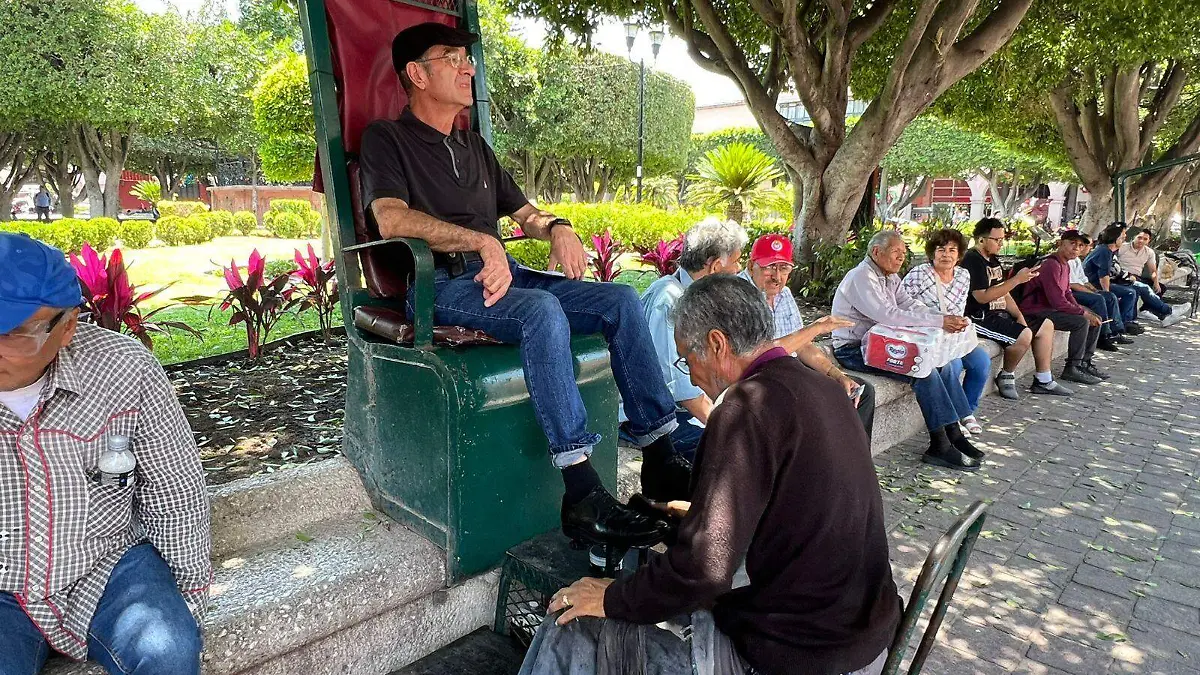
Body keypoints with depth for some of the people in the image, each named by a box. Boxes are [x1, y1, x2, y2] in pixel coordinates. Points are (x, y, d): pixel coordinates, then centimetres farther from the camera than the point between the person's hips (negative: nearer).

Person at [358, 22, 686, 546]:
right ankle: (582, 496, -36)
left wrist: (557, 227, 4)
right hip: (440, 283, -7)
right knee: (544, 312, -37)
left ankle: (660, 461, -11)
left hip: (499, 272, 7)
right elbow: (392, 220, -15)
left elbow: (521, 211, 28)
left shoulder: (474, 147, 26)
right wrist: (482, 240, -26)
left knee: (621, 300, -12)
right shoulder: (387, 139, 4)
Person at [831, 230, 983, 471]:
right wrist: (940, 322, -29)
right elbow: (888, 316, -28)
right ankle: (940, 446, -17)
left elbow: (912, 306, 3)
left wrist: (948, 319, -16)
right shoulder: (861, 277, -17)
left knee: (946, 361, -1)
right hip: (854, 350, -10)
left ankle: (954, 432, 3)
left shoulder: (890, 277, 15)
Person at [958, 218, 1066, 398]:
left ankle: (1043, 381, 15)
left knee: (1046, 326, 11)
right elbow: (982, 297, -25)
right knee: (1024, 334, -28)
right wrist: (1017, 279, -23)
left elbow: (1003, 292, 19)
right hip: (979, 318, -11)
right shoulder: (972, 260, -16)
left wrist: (1019, 315, 6)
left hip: (998, 314, 11)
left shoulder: (993, 259, 16)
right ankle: (1006, 376, -2)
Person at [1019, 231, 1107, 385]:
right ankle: (1072, 369, -13)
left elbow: (1067, 294, 17)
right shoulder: (1051, 264, -21)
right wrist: (1084, 312, -17)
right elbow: (1058, 301, -26)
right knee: (1081, 322, -24)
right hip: (1036, 311, -11)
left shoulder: (1065, 264, 12)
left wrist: (1084, 310, 1)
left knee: (1095, 319, 11)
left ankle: (1085, 363, 18)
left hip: (1052, 307, 11)